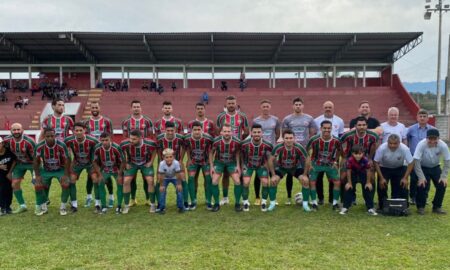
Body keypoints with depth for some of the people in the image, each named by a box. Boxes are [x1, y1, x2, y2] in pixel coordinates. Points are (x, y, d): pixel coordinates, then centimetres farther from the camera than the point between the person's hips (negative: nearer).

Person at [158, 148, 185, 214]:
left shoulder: (176, 163, -35)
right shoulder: (162, 164, -33)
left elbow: (178, 174, -25)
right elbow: (161, 175, -23)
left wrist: (179, 184, -21)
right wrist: (161, 185, -19)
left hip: (174, 178, 0)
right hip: (165, 178, 0)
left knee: (179, 189, -10)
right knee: (162, 190, -11)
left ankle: (181, 207, 5)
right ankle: (162, 208, 3)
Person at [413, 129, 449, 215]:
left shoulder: (443, 145, -24)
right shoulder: (421, 144, -30)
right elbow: (416, 161, -28)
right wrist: (421, 177, -29)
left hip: (435, 167, 3)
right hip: (423, 168, -3)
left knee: (442, 185, -9)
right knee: (422, 185, -17)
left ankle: (437, 207, 12)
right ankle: (420, 207, 5)